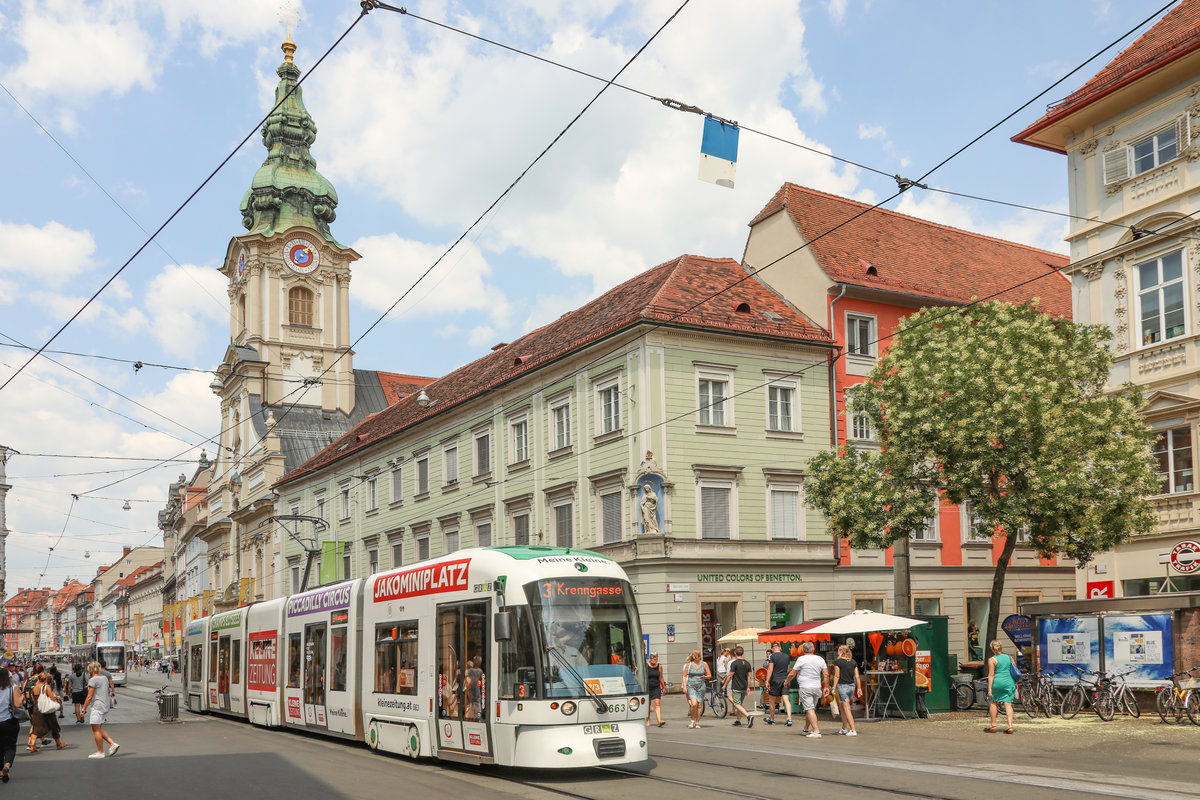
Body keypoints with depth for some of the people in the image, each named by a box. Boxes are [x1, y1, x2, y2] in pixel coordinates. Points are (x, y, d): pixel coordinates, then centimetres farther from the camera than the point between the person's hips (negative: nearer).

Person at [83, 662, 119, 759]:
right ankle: (113, 744, 6)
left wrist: (83, 708, -10)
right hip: (105, 706, 9)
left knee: (96, 730, -1)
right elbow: (108, 692, 19)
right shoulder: (105, 678, 13)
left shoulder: (93, 680, -12)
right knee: (99, 729, 17)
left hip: (96, 706, -9)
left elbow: (89, 697, -15)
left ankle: (100, 752, 3)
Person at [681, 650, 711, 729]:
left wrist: (704, 677, -14)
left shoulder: (704, 664, 5)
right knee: (694, 704, -17)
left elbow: (709, 675, 8)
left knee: (699, 705, 1)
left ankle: (697, 723, 14)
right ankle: (692, 721, 3)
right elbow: (684, 676, 7)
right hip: (691, 686, -2)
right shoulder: (688, 665, 3)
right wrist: (684, 687, -3)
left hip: (701, 686, 2)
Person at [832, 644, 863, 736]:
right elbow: (857, 676, 4)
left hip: (842, 686, -6)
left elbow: (837, 676, -10)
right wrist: (859, 688, 8)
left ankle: (853, 730, -11)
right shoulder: (853, 662, 6)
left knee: (847, 709, -4)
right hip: (852, 686, 6)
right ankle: (844, 728, 27)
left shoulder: (837, 661, -7)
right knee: (841, 706, 22)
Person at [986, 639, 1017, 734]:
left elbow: (991, 675, -11)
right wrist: (1015, 685, 19)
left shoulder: (992, 660, -6)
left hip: (997, 682, -4)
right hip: (1009, 683, 4)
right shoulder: (1009, 657, 8)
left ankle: (993, 725, 14)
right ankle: (1010, 726, -6)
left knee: (993, 702, 12)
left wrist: (990, 688, -11)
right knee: (1008, 704, 3)